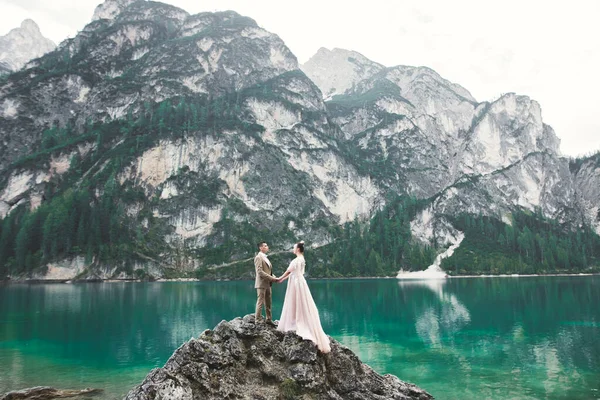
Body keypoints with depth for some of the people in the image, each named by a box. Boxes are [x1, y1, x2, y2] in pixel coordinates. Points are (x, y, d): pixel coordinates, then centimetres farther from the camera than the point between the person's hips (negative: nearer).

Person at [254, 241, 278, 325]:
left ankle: (268, 319, 21)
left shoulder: (265, 257, 17)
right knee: (260, 303, -4)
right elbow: (259, 272, -20)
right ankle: (258, 321, 3)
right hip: (261, 283, -9)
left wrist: (273, 277, 3)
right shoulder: (258, 257, -11)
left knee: (268, 303, 13)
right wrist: (271, 278, -20)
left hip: (267, 284, 9)